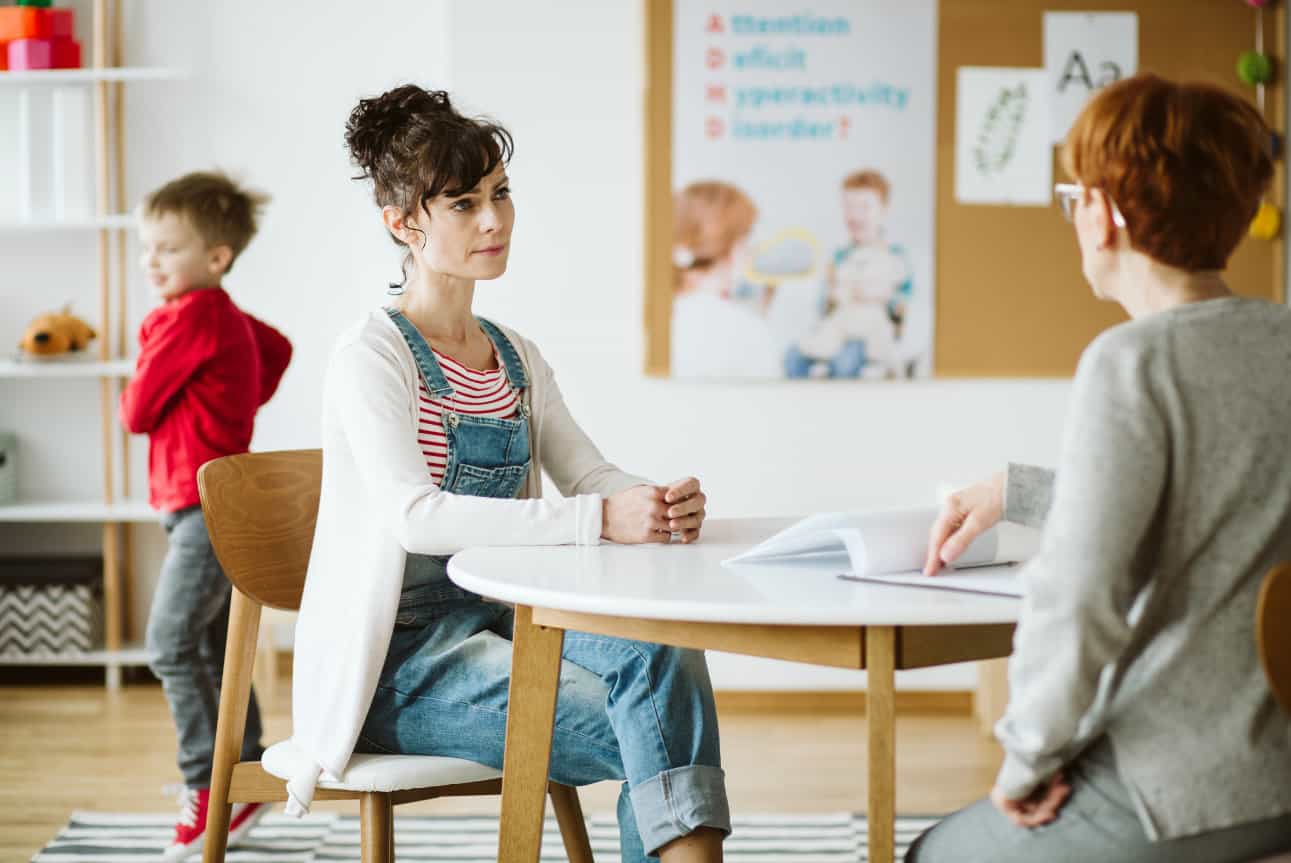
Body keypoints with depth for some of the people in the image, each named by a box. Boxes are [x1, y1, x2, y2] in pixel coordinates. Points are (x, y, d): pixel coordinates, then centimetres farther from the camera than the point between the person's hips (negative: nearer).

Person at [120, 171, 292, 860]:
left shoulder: (190, 316, -15)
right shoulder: (228, 316, 13)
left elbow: (137, 409, -12)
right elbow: (278, 350, 34)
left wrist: (130, 397, 10)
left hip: (207, 506, -10)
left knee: (171, 643, -10)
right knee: (217, 650, 13)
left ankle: (209, 785, -5)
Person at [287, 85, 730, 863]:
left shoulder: (517, 359, 14)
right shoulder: (372, 356, -10)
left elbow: (590, 473, 5)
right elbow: (413, 515, -25)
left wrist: (664, 507, -21)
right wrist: (598, 519, -34)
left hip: (498, 622, 6)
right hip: (401, 659, -6)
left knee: (663, 650, -25)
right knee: (652, 733, -24)